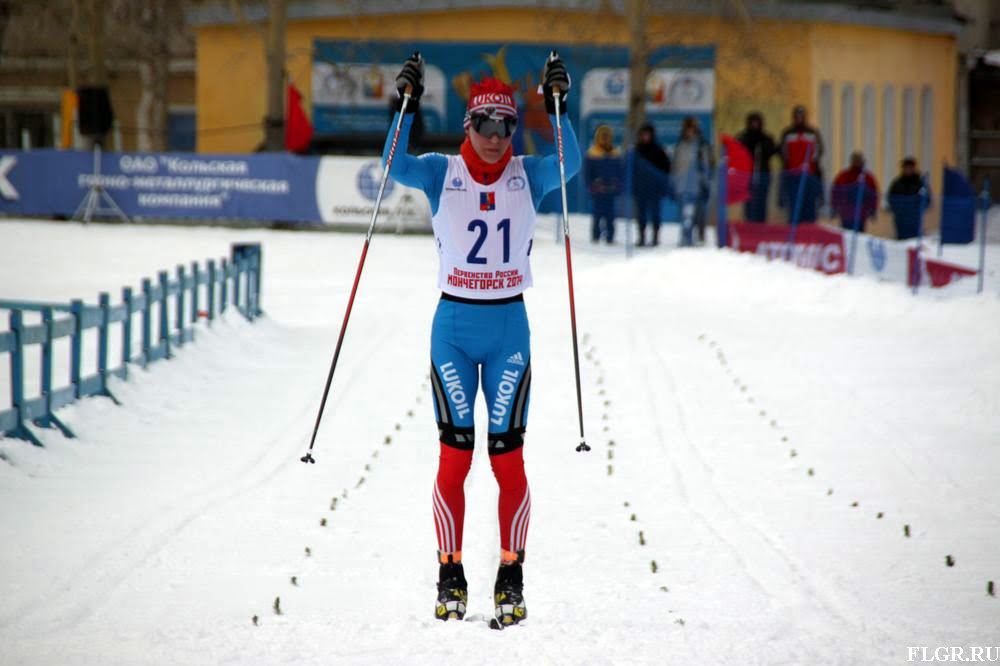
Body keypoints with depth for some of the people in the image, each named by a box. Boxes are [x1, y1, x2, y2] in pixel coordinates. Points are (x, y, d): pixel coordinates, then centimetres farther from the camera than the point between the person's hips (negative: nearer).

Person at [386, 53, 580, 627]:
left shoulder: (528, 175, 4)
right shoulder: (442, 173, 1)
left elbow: (570, 164, -14)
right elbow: (397, 167, -17)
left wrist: (558, 107, -24)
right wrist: (406, 107, -27)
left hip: (508, 326, 0)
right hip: (454, 325, 0)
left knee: (508, 455, -3)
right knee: (455, 453, -2)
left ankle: (511, 577, 5)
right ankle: (451, 576, 6)